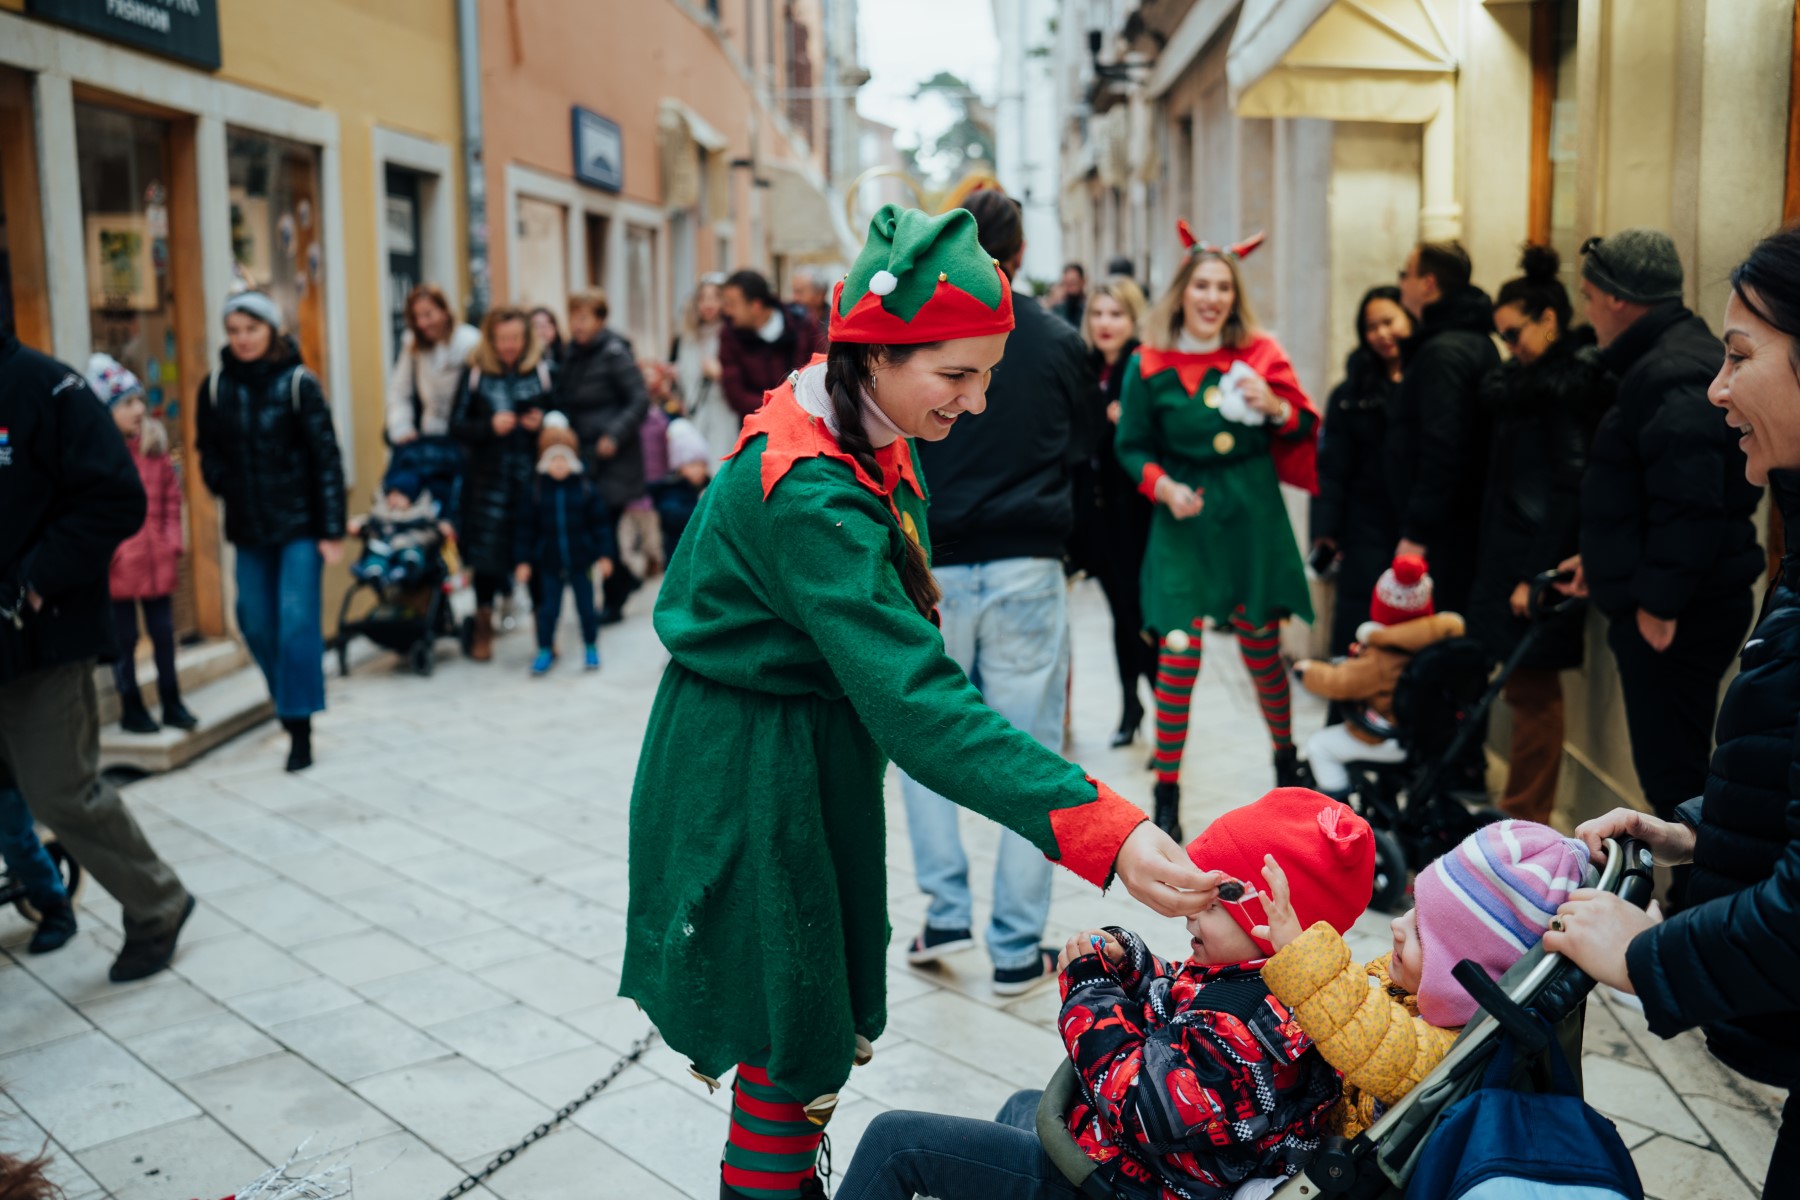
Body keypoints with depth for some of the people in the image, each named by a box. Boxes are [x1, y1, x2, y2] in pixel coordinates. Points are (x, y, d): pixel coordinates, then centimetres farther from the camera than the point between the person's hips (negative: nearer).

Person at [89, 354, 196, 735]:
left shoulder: (155, 442, 7)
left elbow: (171, 495, 12)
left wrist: (172, 539, 5)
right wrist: (107, 549, -12)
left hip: (158, 560, 5)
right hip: (119, 564, -5)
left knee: (163, 633, 12)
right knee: (124, 638, 6)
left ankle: (172, 704, 23)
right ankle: (131, 709, 18)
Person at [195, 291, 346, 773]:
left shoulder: (298, 383, -7)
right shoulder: (215, 388, 3)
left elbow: (327, 458, -7)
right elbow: (209, 453, 14)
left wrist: (332, 529, -11)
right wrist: (223, 485, -5)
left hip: (299, 524, -4)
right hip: (248, 529, 4)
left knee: (297, 622, -8)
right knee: (257, 624, 8)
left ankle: (300, 726, -1)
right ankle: (288, 700, 30)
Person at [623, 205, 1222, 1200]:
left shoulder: (866, 443, 0)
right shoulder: (809, 495, -30)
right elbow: (917, 701, -38)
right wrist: (1102, 828, -43)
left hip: (822, 750, 9)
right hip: (753, 775, -9)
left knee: (830, 1015, 19)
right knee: (797, 1042, 3)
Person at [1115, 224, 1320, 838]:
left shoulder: (1260, 353, 2)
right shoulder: (1150, 365, -3)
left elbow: (1304, 429, 7)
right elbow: (1133, 446, 4)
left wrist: (1273, 406, -14)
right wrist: (1163, 487, -13)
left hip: (1252, 515, 2)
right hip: (1184, 520, -2)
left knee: (1262, 647, 11)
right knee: (1178, 652, -9)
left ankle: (1286, 757, 36)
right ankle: (1167, 792, 3)